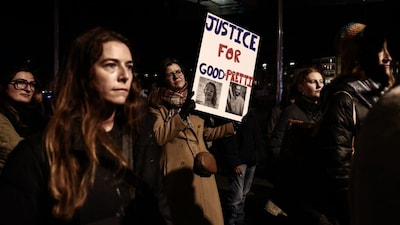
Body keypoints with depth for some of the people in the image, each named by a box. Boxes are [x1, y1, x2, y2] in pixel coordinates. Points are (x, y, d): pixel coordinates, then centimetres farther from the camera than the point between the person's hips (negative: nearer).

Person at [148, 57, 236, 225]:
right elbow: (156, 137, -17)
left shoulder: (192, 100, 16)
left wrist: (232, 126, 19)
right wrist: (181, 115, -19)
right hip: (178, 172, -5)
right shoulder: (159, 105, -2)